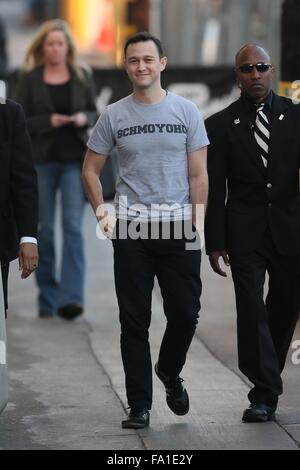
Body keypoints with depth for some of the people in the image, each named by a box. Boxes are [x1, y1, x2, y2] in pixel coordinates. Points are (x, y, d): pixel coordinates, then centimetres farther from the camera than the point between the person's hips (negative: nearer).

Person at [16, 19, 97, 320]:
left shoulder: (82, 77, 6)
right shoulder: (30, 79, 2)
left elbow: (95, 113, 12)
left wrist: (84, 118, -10)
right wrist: (48, 121, -16)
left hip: (74, 160, 0)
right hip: (41, 161, 0)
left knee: (73, 226, -11)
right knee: (45, 229, 4)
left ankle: (70, 298, -15)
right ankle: (47, 300, 15)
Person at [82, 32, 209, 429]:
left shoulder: (186, 111, 3)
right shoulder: (114, 115, 4)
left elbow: (198, 174, 2)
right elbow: (91, 169, 11)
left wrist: (198, 226, -4)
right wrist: (101, 211, -2)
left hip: (178, 231, 0)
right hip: (131, 232, 0)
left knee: (185, 315, 0)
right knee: (134, 322, 3)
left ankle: (169, 372, 31)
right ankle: (139, 405, 10)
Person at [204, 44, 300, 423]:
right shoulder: (221, 125, 2)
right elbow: (214, 190, 1)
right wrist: (215, 243, -4)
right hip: (245, 234, -2)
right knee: (251, 310, -10)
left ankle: (268, 379, 28)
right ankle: (264, 393, -8)